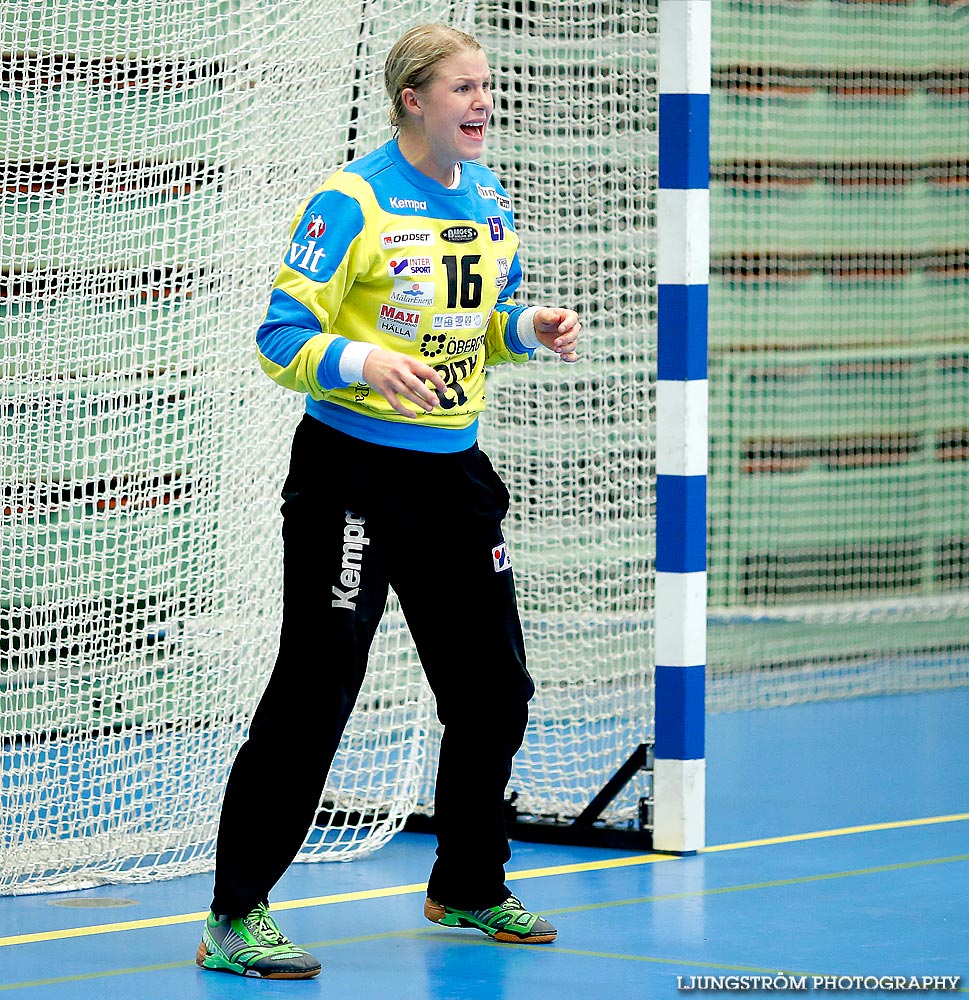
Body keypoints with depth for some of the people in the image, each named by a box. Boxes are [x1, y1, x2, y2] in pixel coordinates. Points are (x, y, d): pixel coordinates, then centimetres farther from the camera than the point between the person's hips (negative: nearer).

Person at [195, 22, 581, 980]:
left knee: (494, 687, 12)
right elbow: (282, 338, -15)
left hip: (453, 470, 7)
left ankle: (467, 889, 33)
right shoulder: (351, 201, -13)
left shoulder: (489, 198, 8)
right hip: (352, 475, -7)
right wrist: (364, 363, -31)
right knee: (313, 693, -9)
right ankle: (236, 917, -2)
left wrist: (529, 327, 0)